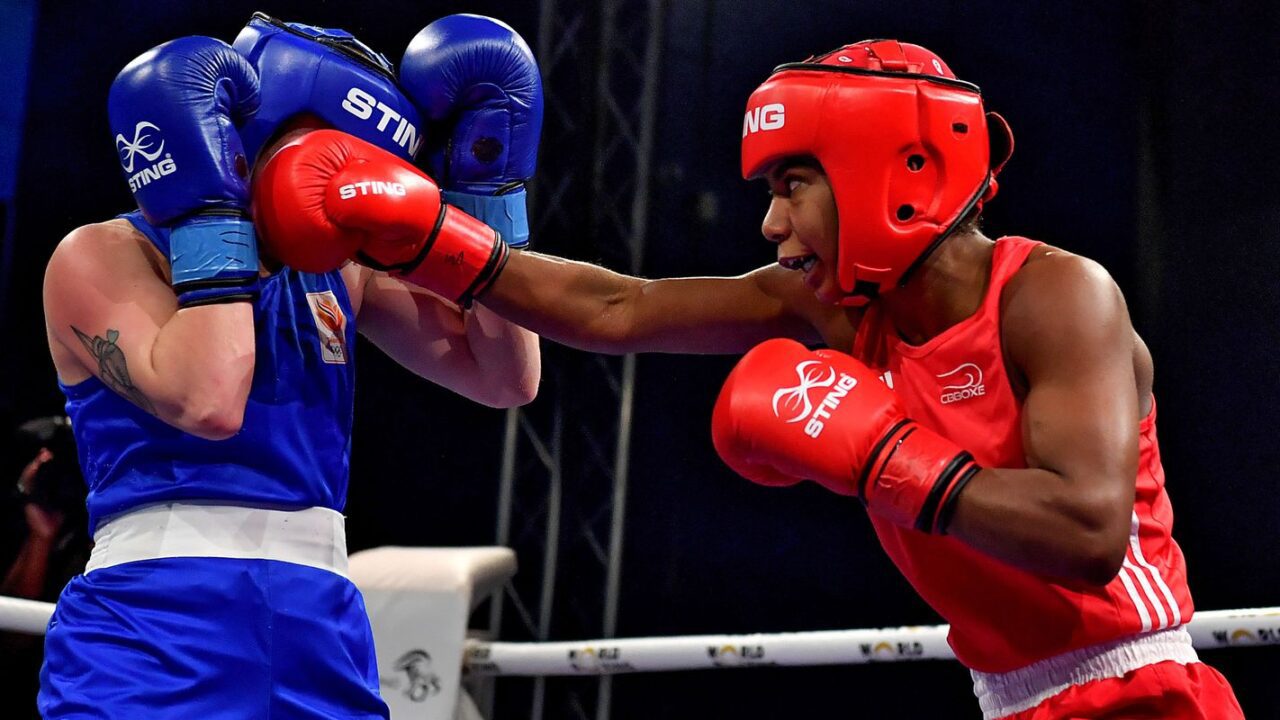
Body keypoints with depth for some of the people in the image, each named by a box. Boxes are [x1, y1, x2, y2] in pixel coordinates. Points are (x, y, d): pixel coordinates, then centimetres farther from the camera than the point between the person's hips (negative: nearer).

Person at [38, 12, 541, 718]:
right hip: (152, 646, -5)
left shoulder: (342, 273, 15)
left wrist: (486, 190, 9)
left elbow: (507, 379, 13)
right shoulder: (106, 257, -2)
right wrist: (209, 213, -11)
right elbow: (206, 402, -19)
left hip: (323, 647, 5)